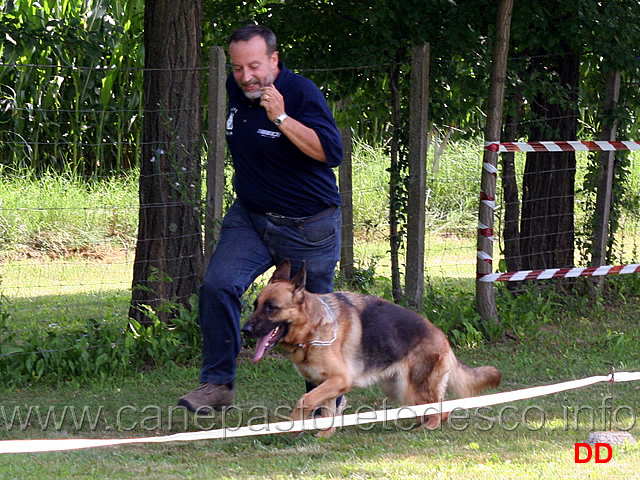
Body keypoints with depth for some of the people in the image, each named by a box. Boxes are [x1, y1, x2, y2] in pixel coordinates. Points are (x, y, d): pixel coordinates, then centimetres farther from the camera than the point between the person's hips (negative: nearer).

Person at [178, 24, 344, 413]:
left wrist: (281, 119, -37)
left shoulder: (302, 93, -18)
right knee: (218, 285, -19)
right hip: (250, 217, 5)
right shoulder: (236, 90, 3)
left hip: (308, 227, -5)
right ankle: (218, 383, -14)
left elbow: (331, 152, -30)